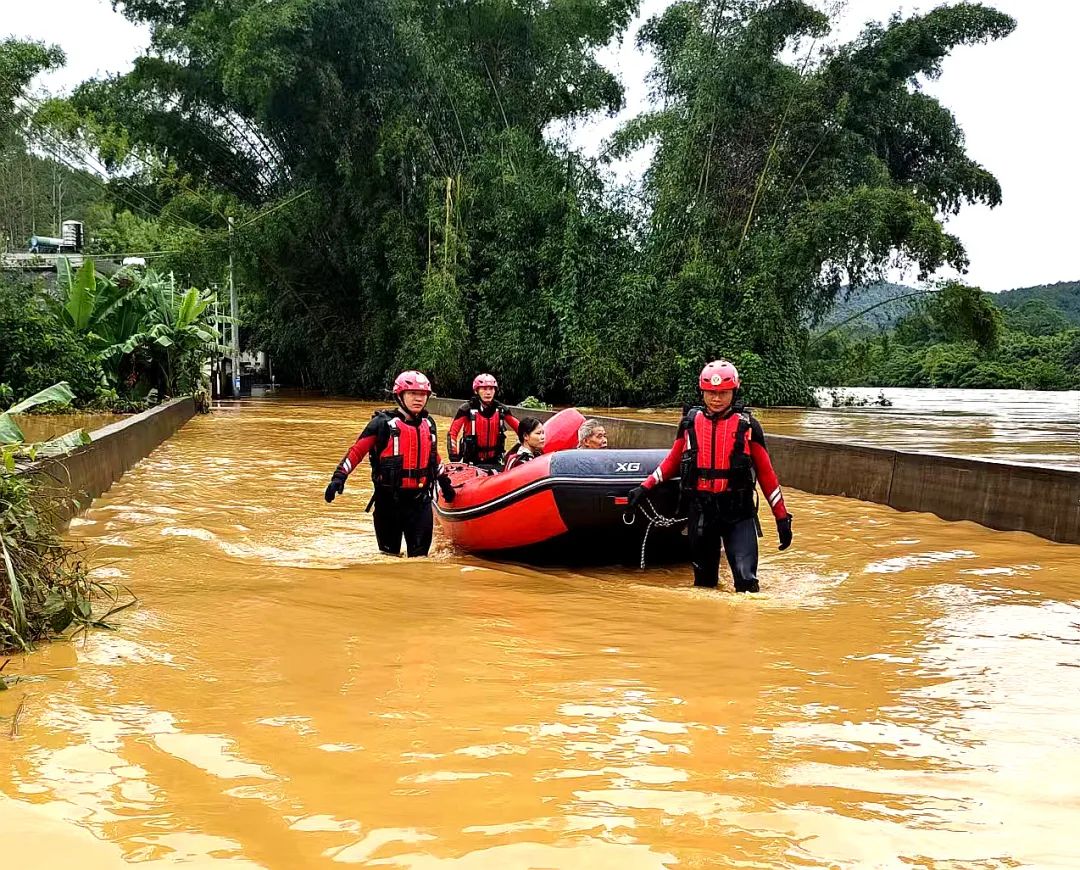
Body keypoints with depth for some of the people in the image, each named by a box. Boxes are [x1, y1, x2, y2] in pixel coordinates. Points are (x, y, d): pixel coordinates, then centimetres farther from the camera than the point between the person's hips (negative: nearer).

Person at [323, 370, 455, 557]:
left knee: (420, 554, 4)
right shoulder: (382, 424, -8)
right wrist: (339, 477, -17)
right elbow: (357, 451, -7)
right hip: (389, 501, -4)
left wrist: (444, 482, 31)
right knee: (389, 555, 8)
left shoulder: (428, 424, 9)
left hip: (420, 500, 4)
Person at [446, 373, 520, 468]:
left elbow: (519, 428, 3)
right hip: (472, 461, -3)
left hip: (494, 460, 3)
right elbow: (452, 432, -11)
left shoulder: (501, 409, 1)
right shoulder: (468, 409, -10)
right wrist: (454, 455, -19)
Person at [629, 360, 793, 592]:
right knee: (703, 581, 12)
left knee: (746, 580, -15)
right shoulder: (691, 423, 5)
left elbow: (766, 473, 1)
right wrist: (645, 487, 9)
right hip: (700, 510, 3)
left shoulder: (747, 426, -2)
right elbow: (672, 461, 17)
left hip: (738, 513, -3)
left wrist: (782, 517, 1)